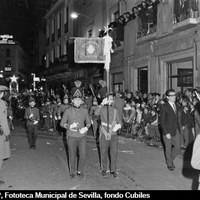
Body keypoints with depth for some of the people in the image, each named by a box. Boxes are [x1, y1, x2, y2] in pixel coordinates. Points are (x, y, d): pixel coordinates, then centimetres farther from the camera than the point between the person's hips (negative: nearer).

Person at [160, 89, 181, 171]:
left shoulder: (175, 105, 6)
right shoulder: (164, 108, -15)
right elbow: (162, 122, -14)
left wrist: (177, 128, 8)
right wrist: (166, 133, -18)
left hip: (176, 131, 6)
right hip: (168, 132, -6)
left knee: (177, 147, 9)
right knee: (168, 149, 8)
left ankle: (170, 160, 33)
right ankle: (169, 164, 28)